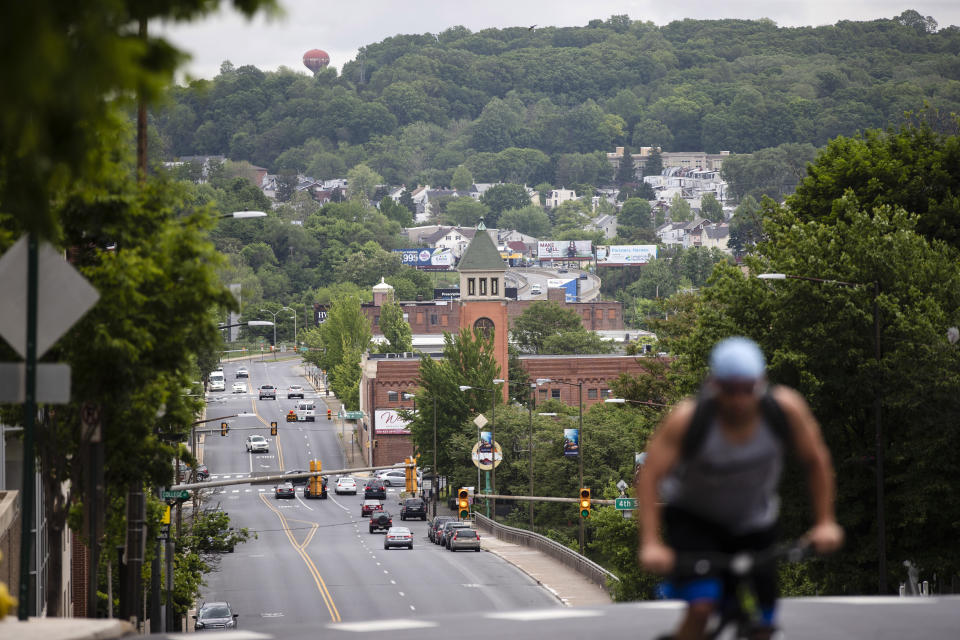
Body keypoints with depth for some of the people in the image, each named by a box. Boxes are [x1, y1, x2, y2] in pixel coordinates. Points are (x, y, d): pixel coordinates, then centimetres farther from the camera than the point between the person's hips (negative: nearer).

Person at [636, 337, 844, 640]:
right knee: (702, 606, -27)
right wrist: (650, 543, -35)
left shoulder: (786, 408, -24)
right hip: (692, 519, -3)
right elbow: (649, 477, -26)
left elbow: (816, 461, -9)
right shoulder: (688, 418, -29)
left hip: (754, 524, 3)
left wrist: (825, 522, -13)